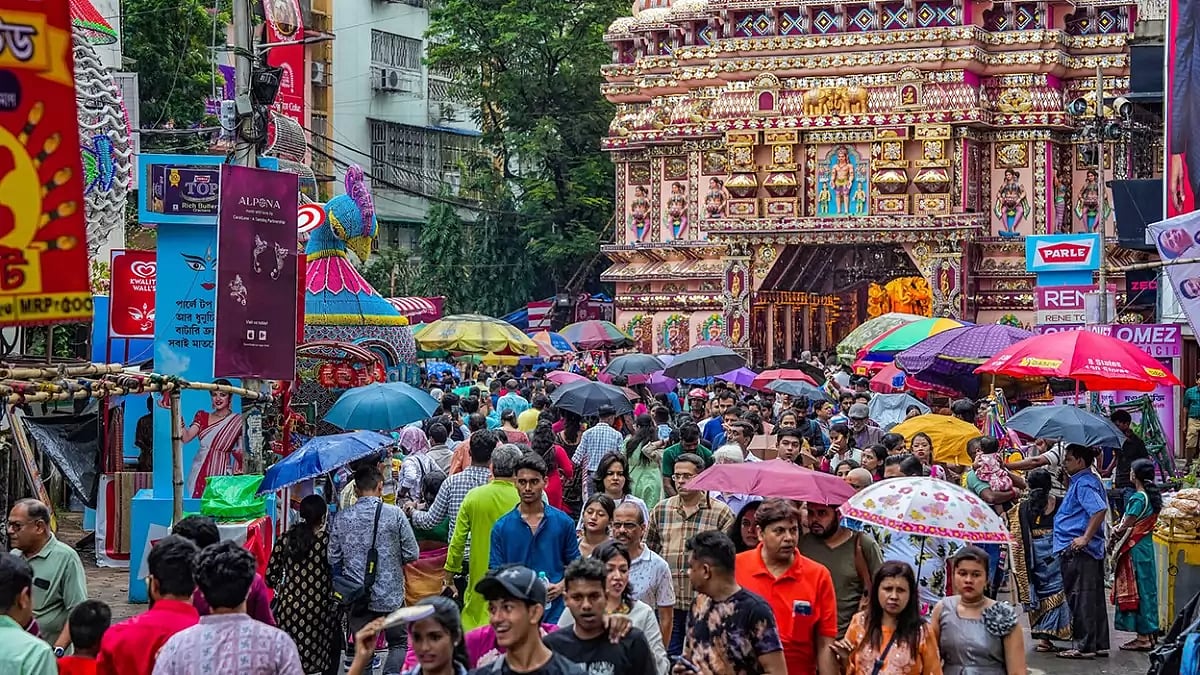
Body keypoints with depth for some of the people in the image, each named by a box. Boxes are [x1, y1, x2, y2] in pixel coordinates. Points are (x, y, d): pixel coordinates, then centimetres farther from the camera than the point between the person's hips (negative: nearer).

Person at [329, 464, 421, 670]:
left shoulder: (341, 518, -3)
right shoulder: (395, 514, -9)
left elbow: (333, 559, 2)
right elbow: (412, 554, -4)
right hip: (391, 595, -2)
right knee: (399, 643, 13)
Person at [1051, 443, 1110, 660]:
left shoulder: (1083, 484, -15)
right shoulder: (1088, 480, 16)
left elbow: (1099, 510, -28)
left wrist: (1085, 538, -25)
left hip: (1079, 551, -11)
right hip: (1092, 550, 11)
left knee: (1081, 599, -7)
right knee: (1094, 597, 13)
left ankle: (1084, 646, -5)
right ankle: (1099, 643, 19)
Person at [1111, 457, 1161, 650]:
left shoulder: (1137, 499, -18)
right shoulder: (1153, 497, 8)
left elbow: (1126, 527, -16)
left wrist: (1116, 531, 3)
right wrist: (1120, 527, 5)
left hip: (1135, 550, -8)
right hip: (1147, 546, 8)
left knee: (1136, 591, -3)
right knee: (1147, 589, 13)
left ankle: (1143, 638, -1)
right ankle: (1149, 634, 18)